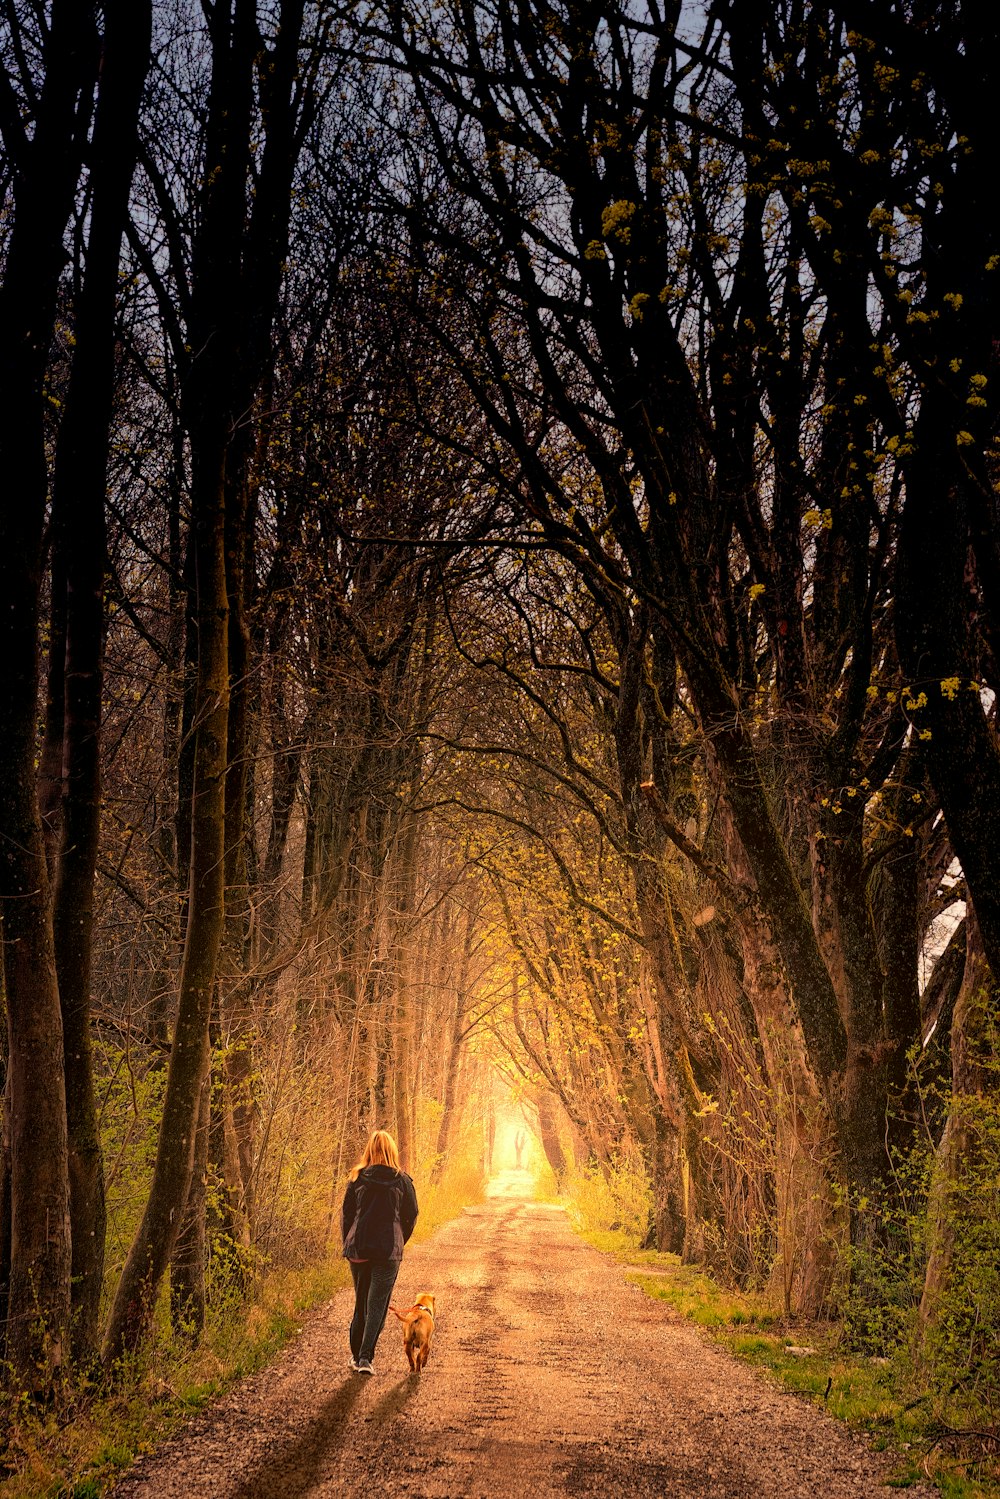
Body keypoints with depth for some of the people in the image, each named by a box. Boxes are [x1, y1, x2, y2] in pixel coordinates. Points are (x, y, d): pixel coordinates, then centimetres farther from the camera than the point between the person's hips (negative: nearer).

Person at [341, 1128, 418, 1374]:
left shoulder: (357, 1179, 1)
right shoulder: (402, 1181, -1)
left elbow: (346, 1213, 4)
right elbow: (411, 1215, 3)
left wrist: (349, 1244, 14)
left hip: (358, 1249, 2)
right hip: (388, 1252, -2)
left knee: (360, 1303, 17)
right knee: (377, 1305, 1)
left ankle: (356, 1355, 23)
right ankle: (365, 1358, -10)